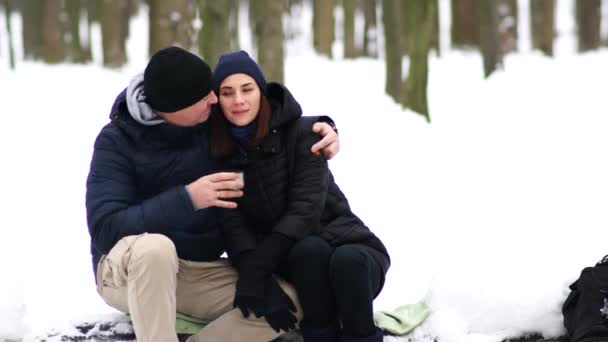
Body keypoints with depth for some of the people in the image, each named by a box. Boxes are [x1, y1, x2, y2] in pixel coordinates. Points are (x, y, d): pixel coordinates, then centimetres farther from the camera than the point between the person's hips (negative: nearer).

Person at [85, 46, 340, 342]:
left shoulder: (215, 120, -3)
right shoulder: (117, 141, -16)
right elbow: (105, 229, -27)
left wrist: (321, 131, -7)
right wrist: (187, 199, -34)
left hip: (200, 273, 5)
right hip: (128, 271, -5)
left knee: (287, 300, -19)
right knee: (154, 247, -40)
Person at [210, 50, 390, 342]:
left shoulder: (301, 132, -11)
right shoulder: (219, 154, -2)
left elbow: (305, 209, -21)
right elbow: (234, 227, -11)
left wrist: (256, 267, -31)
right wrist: (260, 277, -30)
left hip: (348, 245, -1)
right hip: (295, 258, 1)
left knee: (347, 260, -37)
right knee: (310, 250, -34)